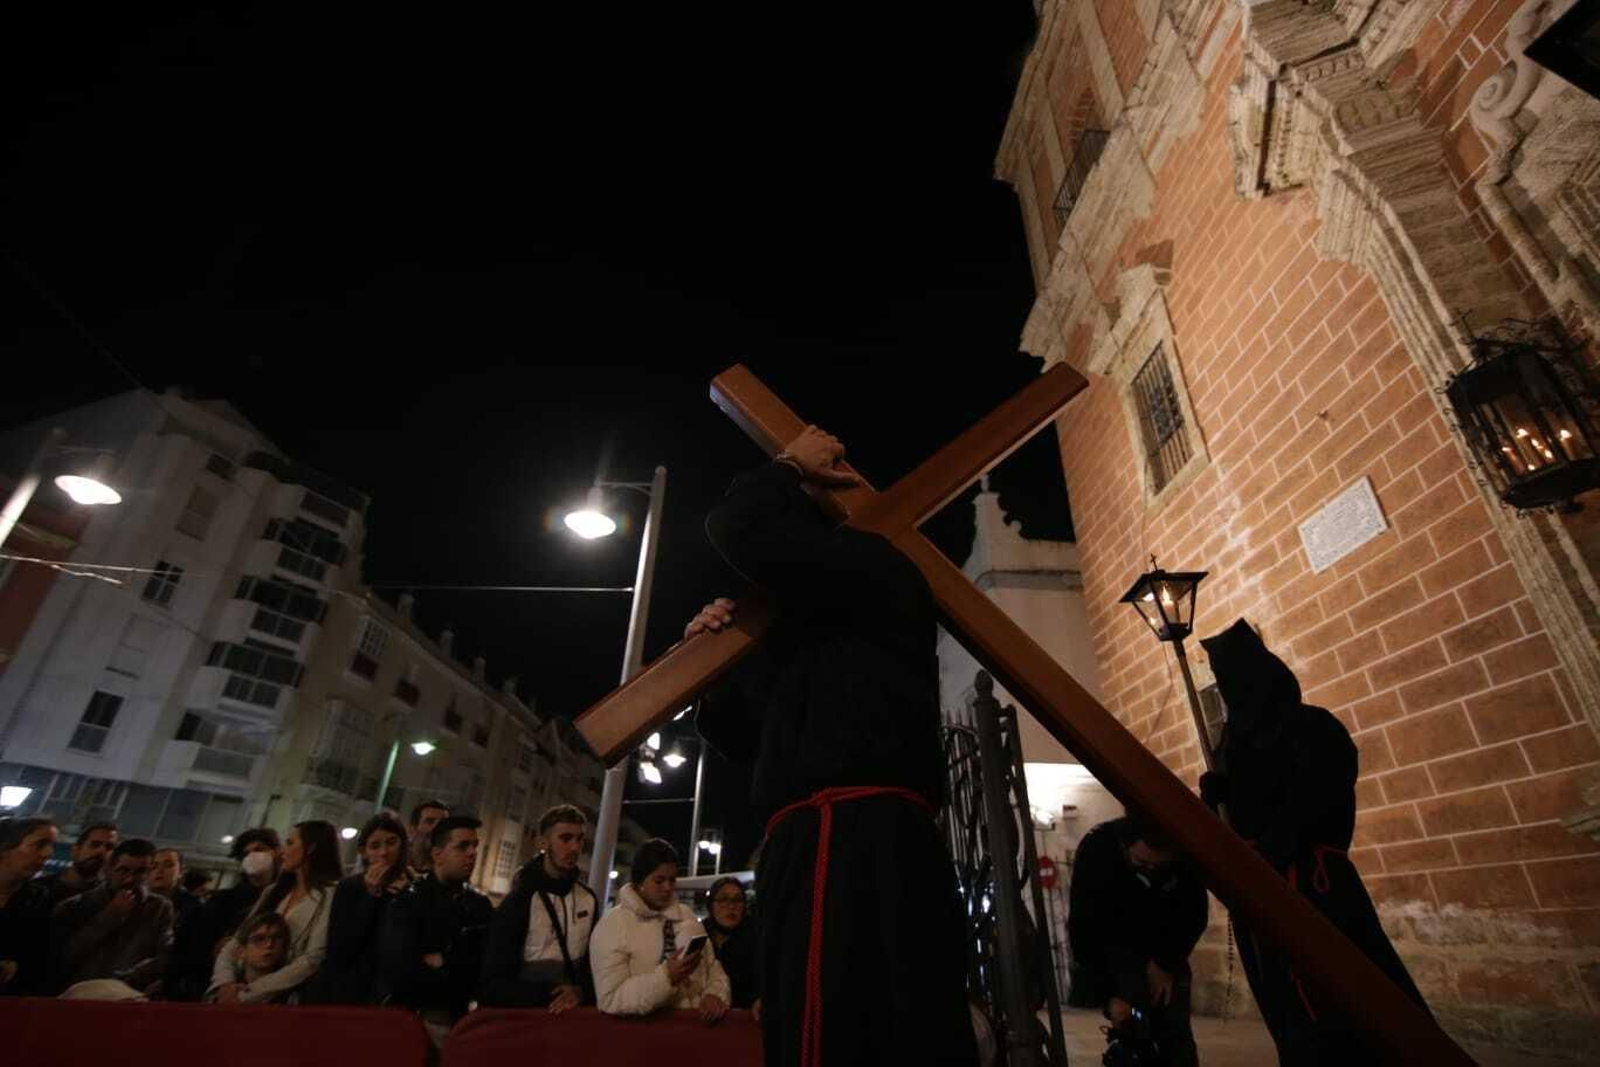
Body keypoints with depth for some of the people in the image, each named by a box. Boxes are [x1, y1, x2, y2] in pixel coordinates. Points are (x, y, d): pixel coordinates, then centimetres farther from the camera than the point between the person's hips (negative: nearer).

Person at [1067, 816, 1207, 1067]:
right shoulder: (1096, 848, -32)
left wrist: (1167, 962, -13)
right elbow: (1083, 929, -28)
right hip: (1114, 945, -2)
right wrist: (1110, 995, -28)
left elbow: (1195, 916, -7)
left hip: (1165, 948, 3)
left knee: (1174, 1032, -4)